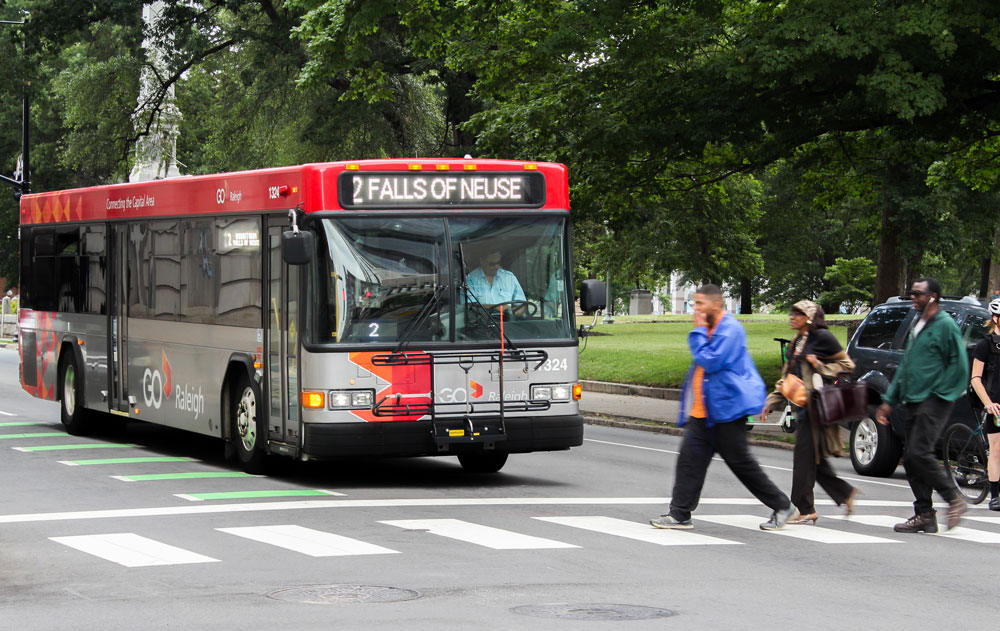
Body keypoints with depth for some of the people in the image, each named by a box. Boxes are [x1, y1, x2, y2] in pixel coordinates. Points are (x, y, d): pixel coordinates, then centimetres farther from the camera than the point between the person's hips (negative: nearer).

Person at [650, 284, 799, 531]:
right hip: (703, 410, 9)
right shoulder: (710, 329, 15)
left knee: (740, 462, -1)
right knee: (690, 458, 1)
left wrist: (698, 332, -15)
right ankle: (680, 514, 3)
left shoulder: (730, 329, -15)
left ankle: (782, 507, 12)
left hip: (726, 407, -9)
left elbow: (710, 362, -23)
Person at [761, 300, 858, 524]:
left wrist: (820, 367, -16)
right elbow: (786, 377, 23)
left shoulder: (822, 337, -7)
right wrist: (771, 402, 16)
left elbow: (846, 365, -4)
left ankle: (805, 509, -6)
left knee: (805, 456, -9)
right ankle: (845, 493, 22)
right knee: (813, 458, 9)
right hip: (802, 407, 9)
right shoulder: (796, 342, 19)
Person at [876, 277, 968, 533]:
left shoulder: (945, 325, -7)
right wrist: (889, 400, 21)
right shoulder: (917, 326, 20)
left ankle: (954, 499, -5)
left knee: (920, 453, -18)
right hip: (911, 402, 9)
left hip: (932, 403, -9)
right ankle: (924, 515, 7)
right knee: (910, 458, 4)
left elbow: (959, 366, -11)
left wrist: (941, 394, -12)